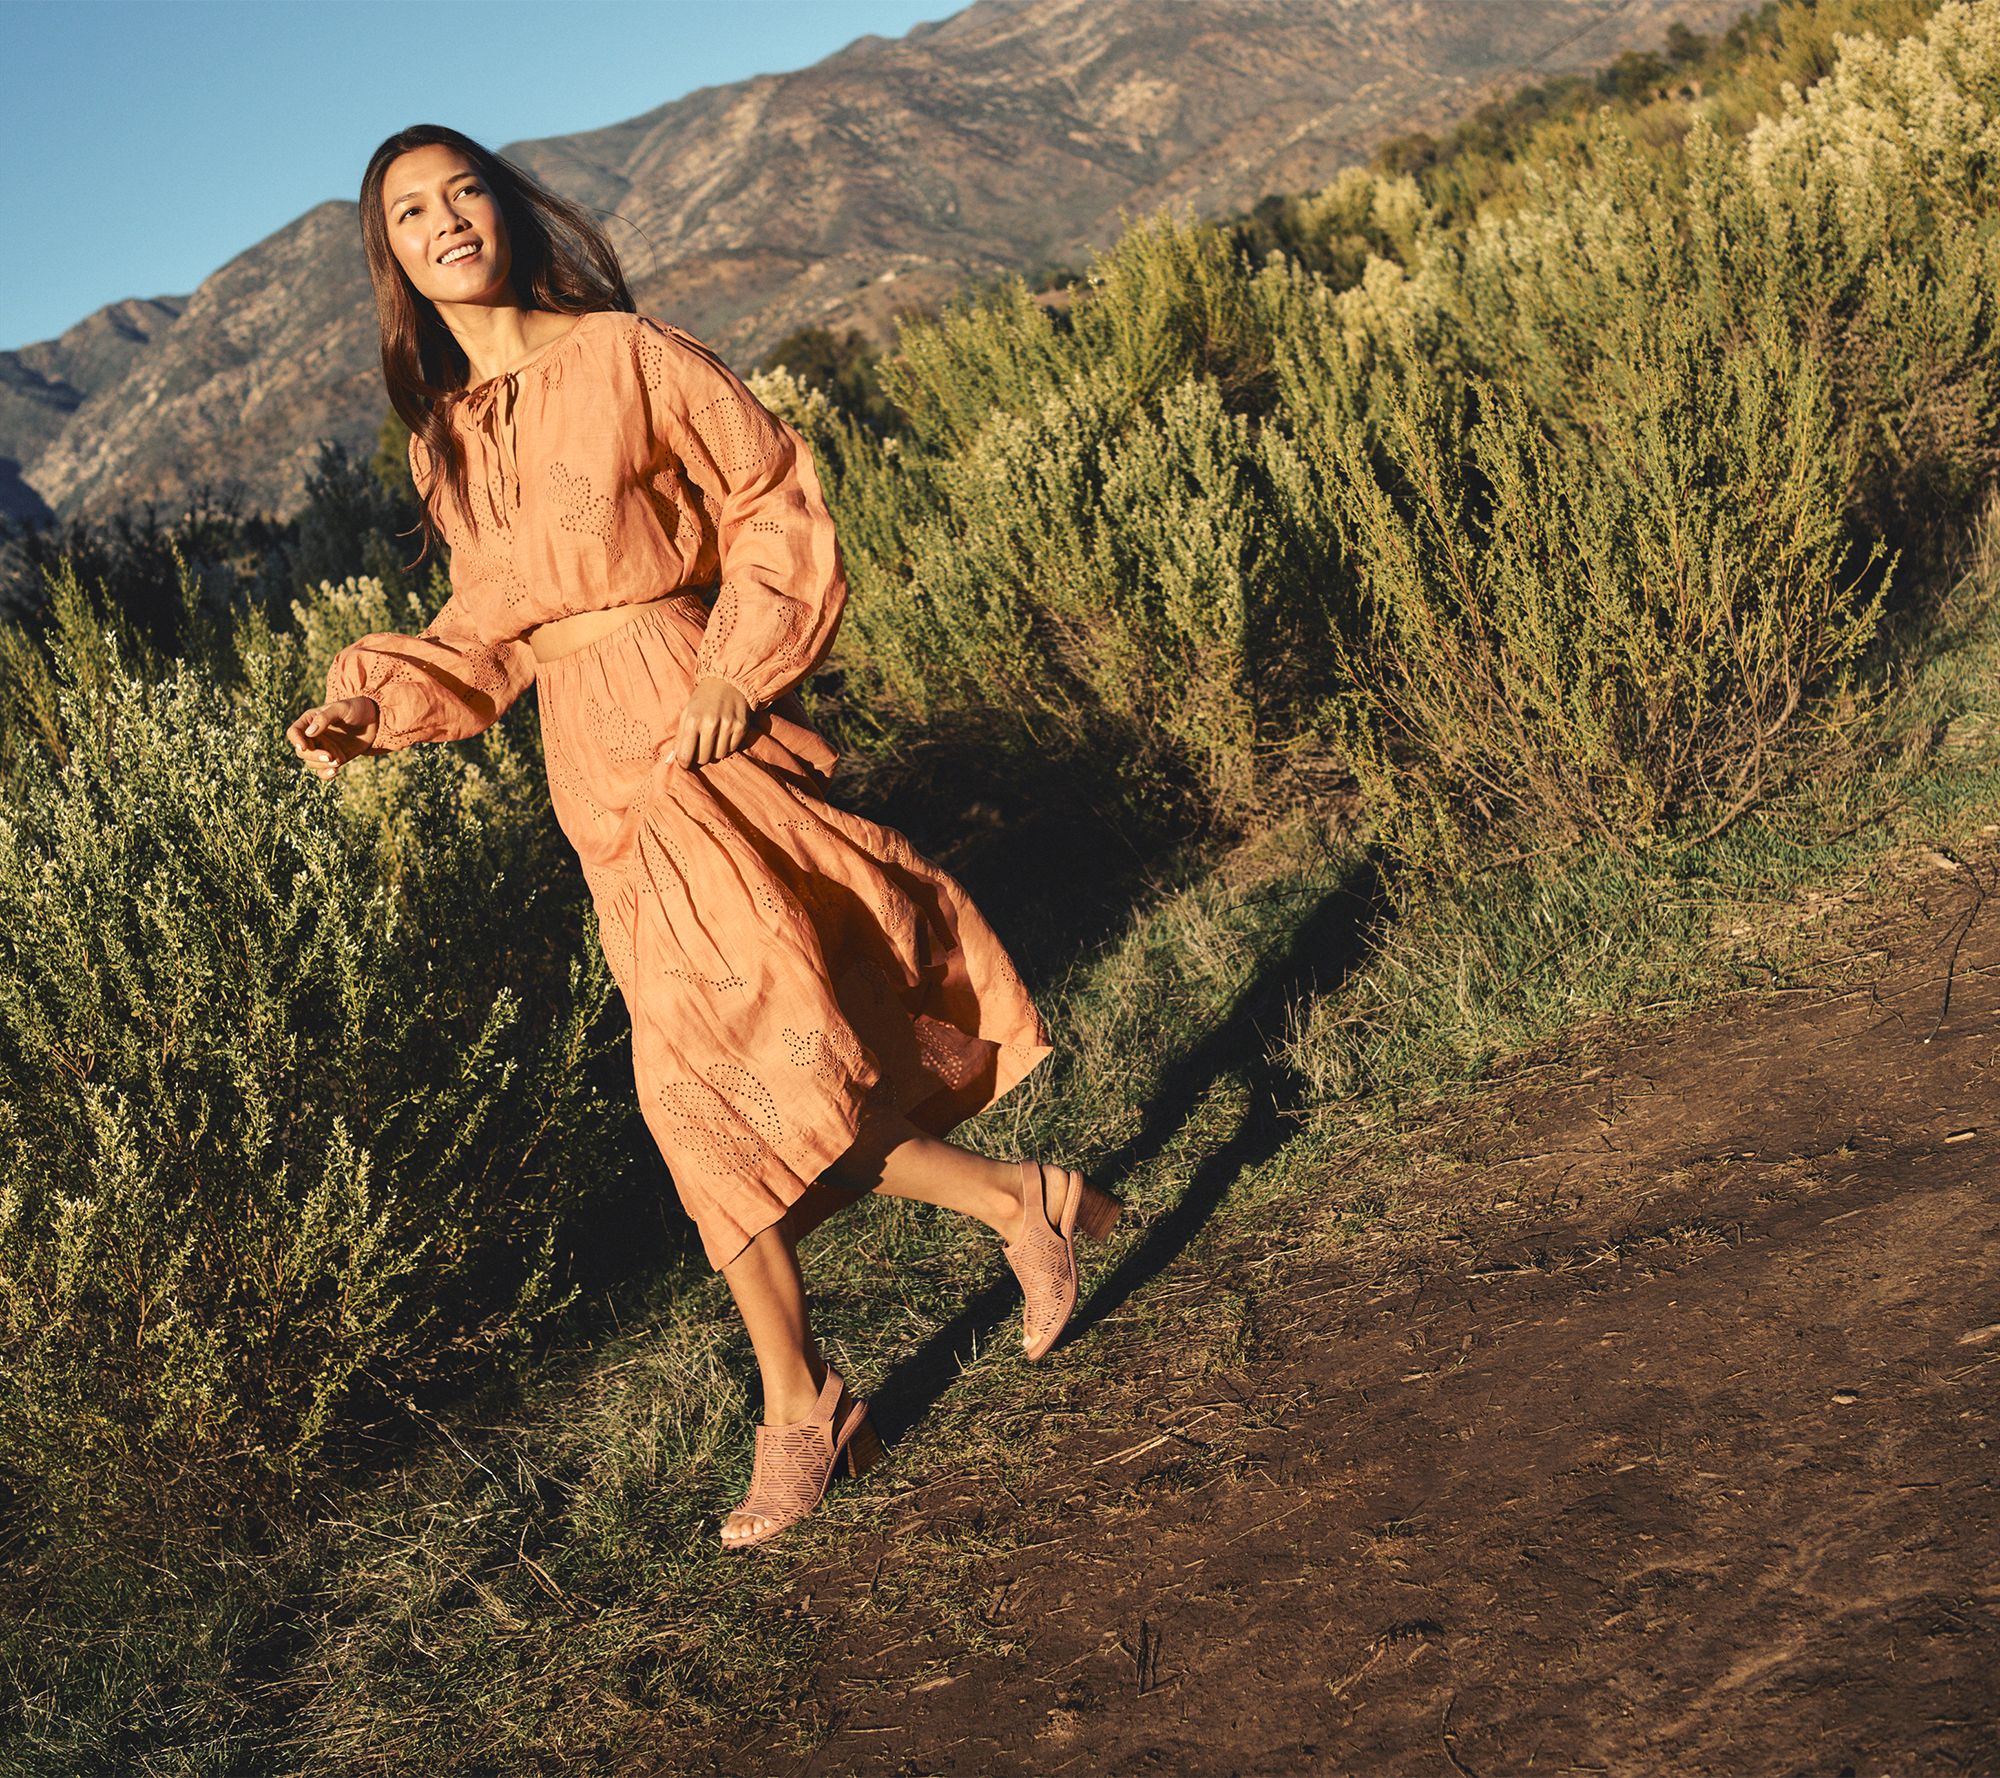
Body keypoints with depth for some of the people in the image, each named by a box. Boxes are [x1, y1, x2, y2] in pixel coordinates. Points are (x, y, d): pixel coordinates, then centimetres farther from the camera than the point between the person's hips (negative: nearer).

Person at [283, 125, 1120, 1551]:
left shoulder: (627, 356, -3)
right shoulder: (443, 437, 15)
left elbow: (780, 502, -3)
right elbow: (487, 630, 16)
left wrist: (742, 665, -13)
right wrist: (365, 709, 3)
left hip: (697, 736, -6)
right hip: (596, 776, 6)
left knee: (735, 1059, -15)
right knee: (705, 1082, 5)